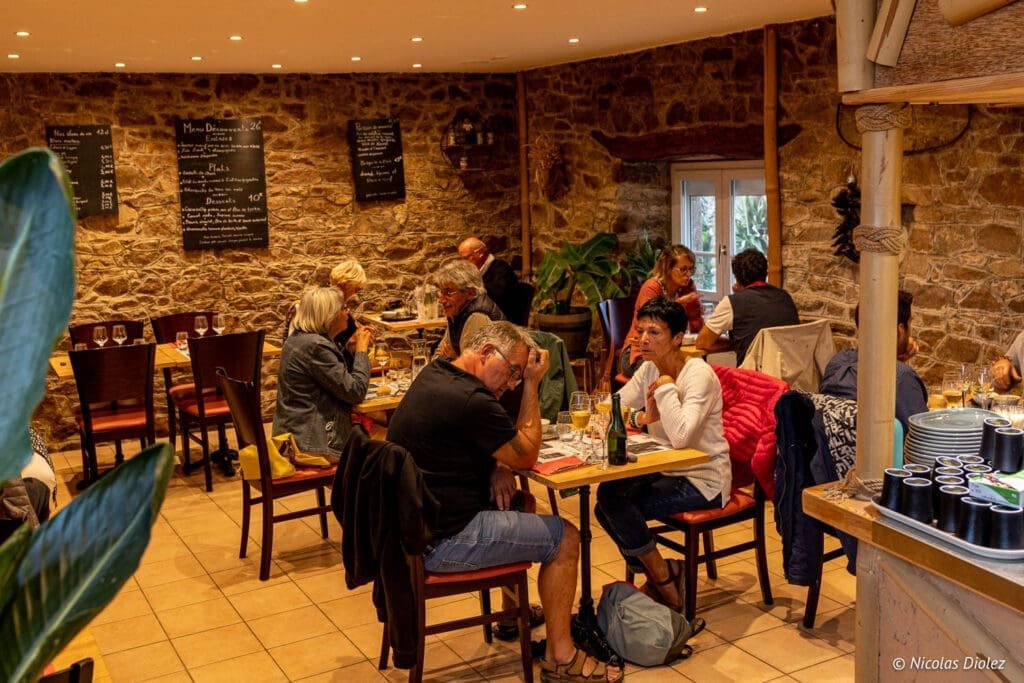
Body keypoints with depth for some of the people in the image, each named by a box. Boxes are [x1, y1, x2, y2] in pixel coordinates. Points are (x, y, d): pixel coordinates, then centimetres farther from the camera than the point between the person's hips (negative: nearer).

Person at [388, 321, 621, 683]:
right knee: (565, 537, 0)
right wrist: (532, 385, -7)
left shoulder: (435, 373, 5)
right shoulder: (471, 401, -25)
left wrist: (496, 466, 1)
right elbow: (527, 455, -10)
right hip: (442, 541, -10)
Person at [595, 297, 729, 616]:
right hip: (667, 471, 8)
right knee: (605, 506, -9)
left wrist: (666, 387, -23)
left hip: (703, 480, -8)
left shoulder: (700, 375, -20)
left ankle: (663, 580, 0)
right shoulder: (649, 369, 4)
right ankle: (661, 577, 10)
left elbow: (680, 436, -34)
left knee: (613, 497, -22)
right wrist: (642, 417, -18)